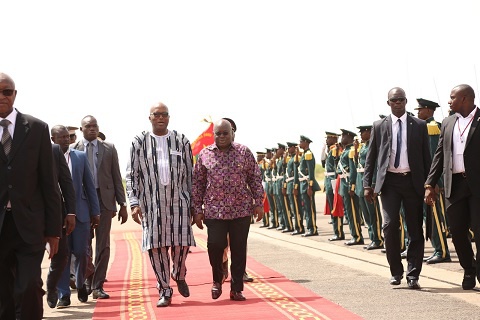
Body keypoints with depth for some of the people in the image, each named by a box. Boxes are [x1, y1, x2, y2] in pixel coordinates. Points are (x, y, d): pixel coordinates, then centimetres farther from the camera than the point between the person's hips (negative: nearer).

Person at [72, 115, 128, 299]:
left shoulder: (109, 149, 8)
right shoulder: (73, 150, 3)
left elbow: (116, 178, 7)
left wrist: (122, 204, 3)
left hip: (104, 200, 1)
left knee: (103, 245, -1)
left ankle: (97, 286, 7)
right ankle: (87, 280, 28)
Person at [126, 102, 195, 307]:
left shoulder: (181, 141, 8)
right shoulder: (139, 142, 5)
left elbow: (190, 174, 10)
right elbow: (131, 175, 5)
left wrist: (192, 202, 6)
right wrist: (134, 203, -4)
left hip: (178, 200, 0)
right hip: (151, 202, 0)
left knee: (181, 242, -6)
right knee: (156, 246, -1)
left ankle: (179, 275, 25)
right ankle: (164, 291, 10)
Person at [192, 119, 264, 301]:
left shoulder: (244, 152, 4)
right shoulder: (204, 155, 5)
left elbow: (255, 179, 7)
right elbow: (197, 184, 7)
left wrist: (258, 203, 1)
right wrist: (197, 210, 3)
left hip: (241, 210, 1)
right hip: (214, 210, 0)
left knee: (239, 250, 3)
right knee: (215, 245, -9)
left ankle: (236, 289, 14)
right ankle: (217, 280, 18)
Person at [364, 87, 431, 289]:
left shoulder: (419, 125, 7)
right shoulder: (379, 126, 7)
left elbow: (426, 156, 7)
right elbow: (371, 157, 9)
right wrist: (367, 185, 2)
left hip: (413, 181, 0)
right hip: (389, 181, 0)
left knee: (415, 229, 2)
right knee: (390, 225, -10)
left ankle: (413, 276, 8)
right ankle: (396, 272, 5)